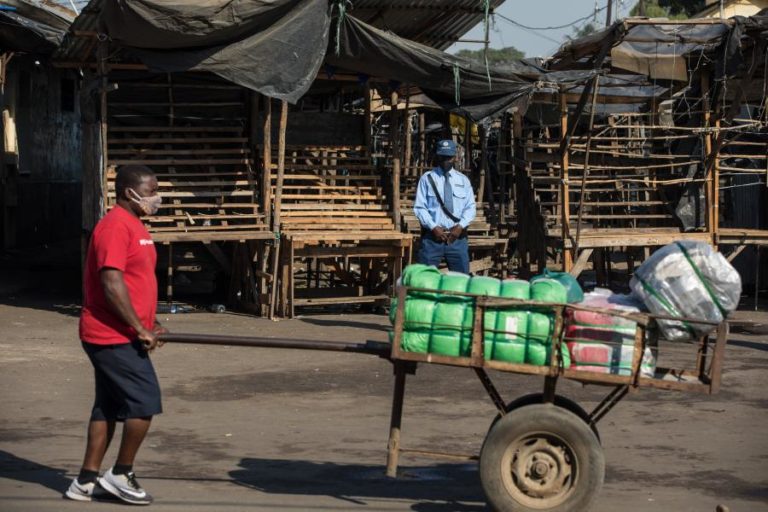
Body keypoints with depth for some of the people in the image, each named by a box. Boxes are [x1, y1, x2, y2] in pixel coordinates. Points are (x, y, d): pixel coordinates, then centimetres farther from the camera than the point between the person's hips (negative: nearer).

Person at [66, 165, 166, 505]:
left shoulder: (134, 225, 15)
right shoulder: (116, 226, -17)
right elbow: (112, 283, -24)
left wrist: (147, 323, 14)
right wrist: (140, 329, -20)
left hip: (117, 336, 10)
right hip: (114, 337, -10)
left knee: (109, 407, 12)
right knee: (145, 403, -7)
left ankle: (86, 482, 17)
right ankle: (120, 475, 5)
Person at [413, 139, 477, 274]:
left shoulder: (463, 180, 12)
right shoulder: (427, 178, 4)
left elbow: (470, 207, 7)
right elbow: (419, 207, -1)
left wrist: (460, 226, -10)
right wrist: (433, 227, -14)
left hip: (457, 236, 2)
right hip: (432, 236, -2)